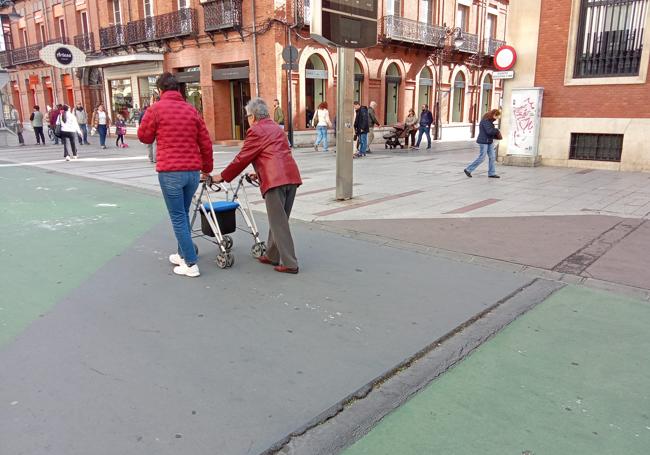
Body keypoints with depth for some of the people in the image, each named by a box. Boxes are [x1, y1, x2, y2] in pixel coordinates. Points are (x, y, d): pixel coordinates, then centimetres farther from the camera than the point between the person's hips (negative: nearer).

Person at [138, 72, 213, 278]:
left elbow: (144, 137, 8)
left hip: (170, 171, -4)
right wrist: (207, 168, 21)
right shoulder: (192, 110, 9)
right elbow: (206, 143, 10)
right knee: (184, 213, 20)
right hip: (193, 171, 5)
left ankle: (191, 264, 2)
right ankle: (183, 254, 31)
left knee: (178, 217, 2)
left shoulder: (155, 109, -3)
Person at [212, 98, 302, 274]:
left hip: (275, 180, -8)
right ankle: (273, 255, 26)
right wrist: (260, 174, 43)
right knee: (279, 220, 16)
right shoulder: (277, 129, 26)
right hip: (292, 175, 9)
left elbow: (242, 158, 2)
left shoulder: (256, 131, 1)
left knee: (278, 223, -3)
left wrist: (222, 176, 13)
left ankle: (289, 264, -2)